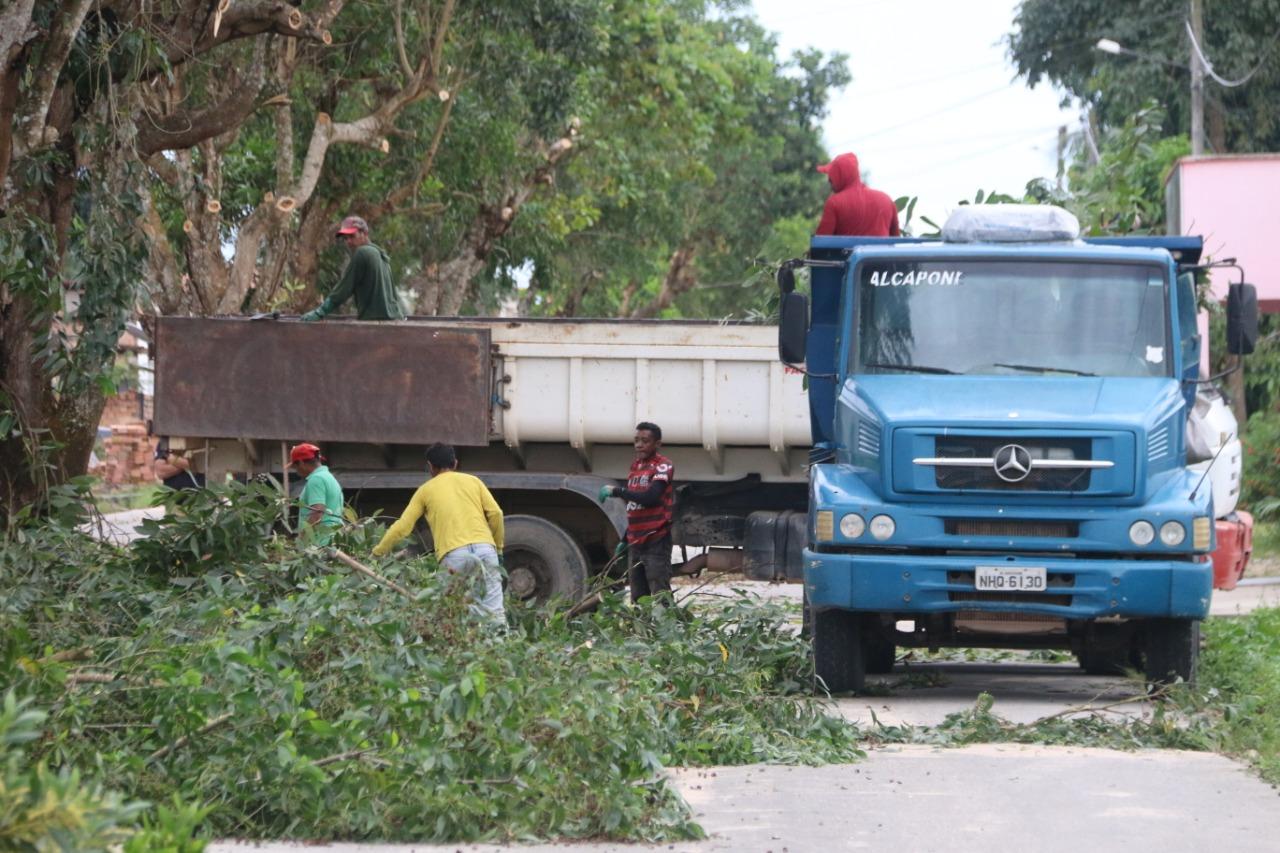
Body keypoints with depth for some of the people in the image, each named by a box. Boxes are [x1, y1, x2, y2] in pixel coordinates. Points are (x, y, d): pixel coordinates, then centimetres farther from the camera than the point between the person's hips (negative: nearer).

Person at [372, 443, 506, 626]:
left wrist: (378, 551, 26)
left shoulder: (425, 490, 19)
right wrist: (498, 548, 20)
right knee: (494, 612, -3)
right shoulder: (472, 481, 21)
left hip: (454, 554, -1)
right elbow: (495, 513, 10)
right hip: (484, 547, 1)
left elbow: (402, 527, 14)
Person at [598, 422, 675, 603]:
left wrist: (616, 491, -17)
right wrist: (625, 539, 22)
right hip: (635, 542, 8)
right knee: (638, 599, 7)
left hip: (656, 542, -8)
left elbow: (651, 497, -22)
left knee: (660, 596, -12)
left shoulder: (663, 466, -7)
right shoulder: (636, 466, 18)